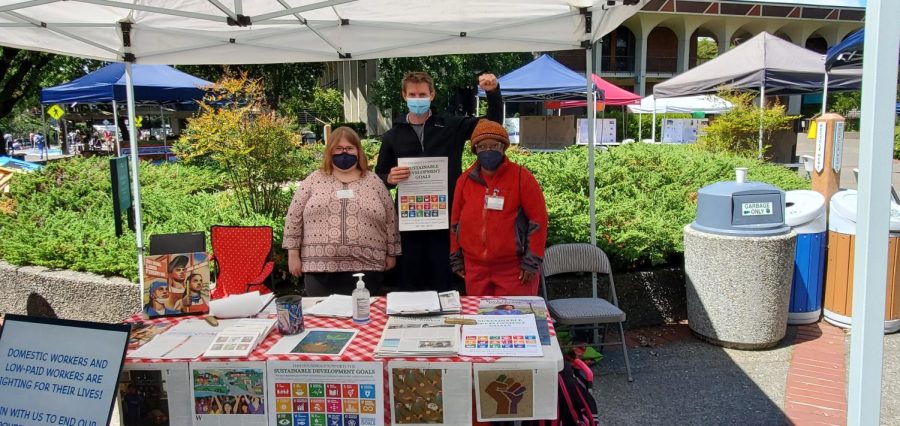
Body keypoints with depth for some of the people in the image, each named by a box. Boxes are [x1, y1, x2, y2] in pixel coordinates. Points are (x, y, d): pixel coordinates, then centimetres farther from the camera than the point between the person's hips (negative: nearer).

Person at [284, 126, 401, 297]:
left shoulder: (374, 182, 8)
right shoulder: (313, 181, 6)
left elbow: (390, 221, 10)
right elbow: (293, 219, 6)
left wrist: (391, 254, 10)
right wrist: (293, 255, 2)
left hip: (366, 269, 0)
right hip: (320, 268, 0)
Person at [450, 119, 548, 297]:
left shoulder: (521, 177, -5)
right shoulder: (465, 180, 7)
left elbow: (537, 219, -6)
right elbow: (455, 220, 13)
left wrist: (532, 262, -8)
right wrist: (456, 259, 12)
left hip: (514, 269, -3)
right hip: (475, 269, 4)